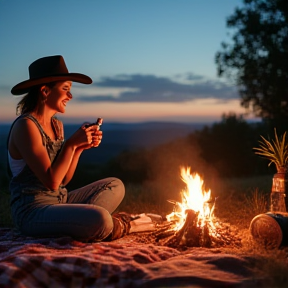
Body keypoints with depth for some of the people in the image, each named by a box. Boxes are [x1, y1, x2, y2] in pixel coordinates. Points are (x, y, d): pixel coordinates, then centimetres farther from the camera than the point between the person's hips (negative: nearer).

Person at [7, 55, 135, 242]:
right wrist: (72, 143, -16)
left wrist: (80, 147, -2)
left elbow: (64, 180, 10)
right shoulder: (26, 126, -15)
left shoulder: (57, 125, 11)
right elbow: (51, 182, -20)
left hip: (60, 201, 9)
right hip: (32, 211, -9)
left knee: (115, 186, 11)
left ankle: (75, 224, -7)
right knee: (100, 219, -31)